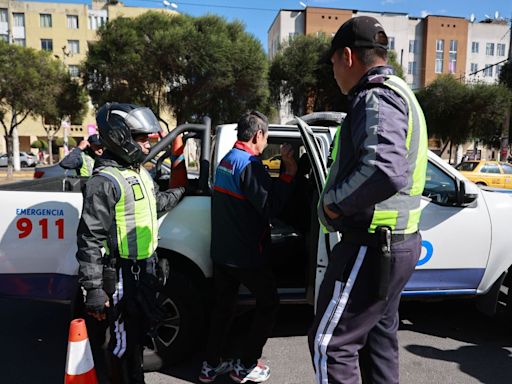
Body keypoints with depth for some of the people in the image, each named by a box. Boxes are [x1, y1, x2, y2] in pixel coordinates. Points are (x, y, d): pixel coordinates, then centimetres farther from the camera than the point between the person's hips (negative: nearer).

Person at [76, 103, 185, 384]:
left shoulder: (140, 172, 9)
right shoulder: (105, 181, -20)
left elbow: (157, 201, 29)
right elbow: (90, 238, -22)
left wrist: (183, 191, 36)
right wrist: (94, 289, -23)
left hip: (145, 267, 9)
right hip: (122, 274, -9)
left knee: (141, 328, 25)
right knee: (124, 339, 6)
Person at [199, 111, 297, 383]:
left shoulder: (227, 160, 10)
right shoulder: (249, 163, -18)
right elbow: (269, 207, -21)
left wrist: (270, 174, 15)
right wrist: (289, 172, -18)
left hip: (221, 251, 8)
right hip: (246, 254, -8)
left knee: (223, 306, 18)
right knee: (268, 304, 11)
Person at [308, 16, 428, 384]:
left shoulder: (377, 98, -16)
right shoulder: (399, 94, 17)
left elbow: (385, 173, -33)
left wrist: (334, 200, -17)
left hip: (371, 246, -10)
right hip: (398, 241, 10)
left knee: (330, 342, 1)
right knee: (378, 336, 21)